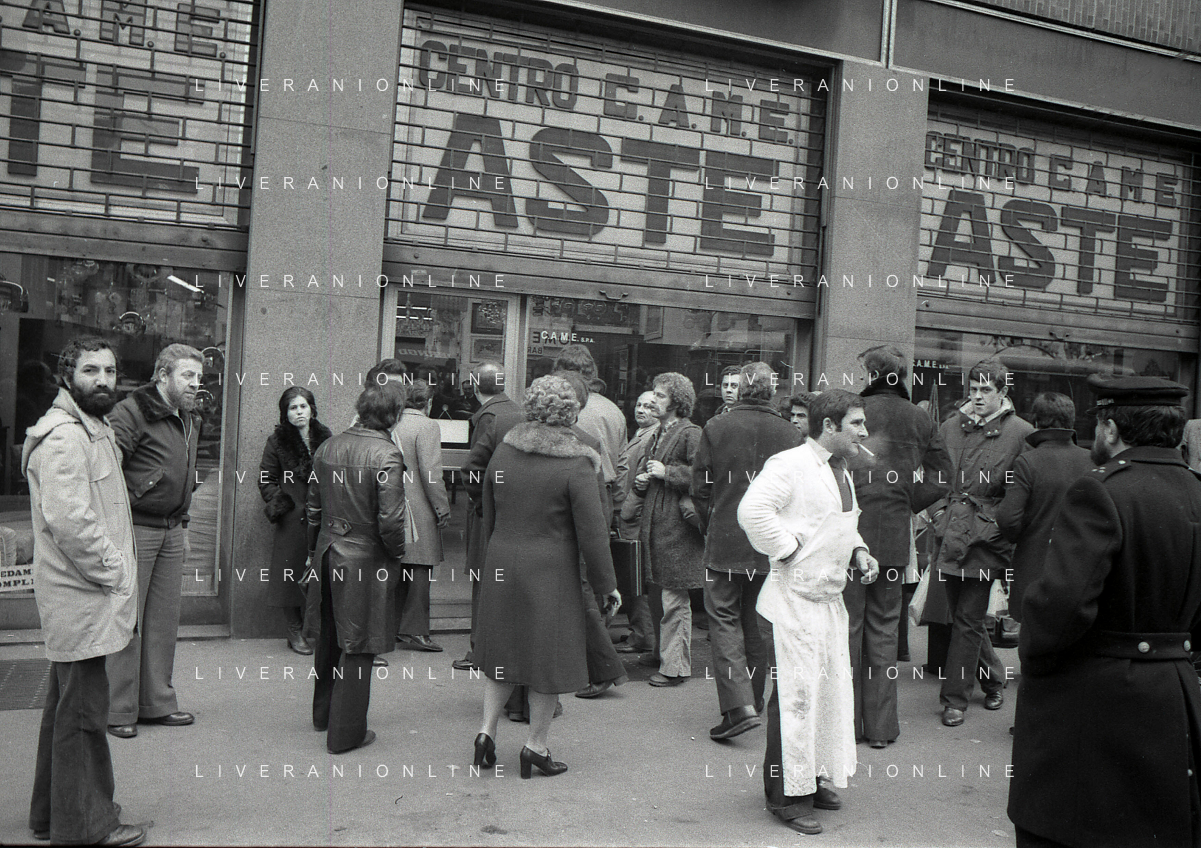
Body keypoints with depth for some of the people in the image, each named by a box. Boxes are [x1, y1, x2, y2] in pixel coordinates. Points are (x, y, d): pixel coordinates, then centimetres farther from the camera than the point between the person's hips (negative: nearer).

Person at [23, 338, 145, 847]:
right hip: (81, 597, -11)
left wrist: (116, 572, 13)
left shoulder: (93, 430, 17)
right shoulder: (62, 436, -17)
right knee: (84, 710, -1)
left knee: (67, 704, 19)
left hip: (86, 591, 11)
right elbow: (68, 519, -26)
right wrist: (114, 573, -18)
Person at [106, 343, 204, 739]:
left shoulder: (190, 420, 15)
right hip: (134, 528, -7)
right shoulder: (131, 413, -11)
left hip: (172, 532, 8)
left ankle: (157, 702, 22)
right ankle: (119, 710, 10)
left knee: (164, 619, 11)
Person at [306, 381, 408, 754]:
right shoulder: (386, 455, -19)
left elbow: (313, 508, 10)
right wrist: (397, 553, -3)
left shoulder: (327, 447, 2)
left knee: (330, 636, 23)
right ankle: (345, 733, 14)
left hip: (328, 553, 7)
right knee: (357, 646, 4)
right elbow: (390, 521, -22)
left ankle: (323, 712, 40)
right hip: (366, 560, -7)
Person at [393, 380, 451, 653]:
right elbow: (430, 473, -18)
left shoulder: (391, 425, 8)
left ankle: (393, 627, 23)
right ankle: (414, 632, 3)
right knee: (419, 570, 0)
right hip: (418, 511, -7)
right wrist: (442, 508, -9)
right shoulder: (427, 427, -13)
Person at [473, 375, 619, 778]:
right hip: (552, 572, -5)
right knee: (550, 654, 9)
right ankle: (536, 745, 17)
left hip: (501, 567, 5)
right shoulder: (576, 464, -15)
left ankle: (487, 728, 16)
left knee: (504, 649, 20)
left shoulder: (503, 452, 1)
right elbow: (592, 533, -13)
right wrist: (607, 584, -3)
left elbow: (488, 517, 11)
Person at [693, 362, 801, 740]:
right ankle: (753, 701, 28)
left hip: (725, 542, -3)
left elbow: (699, 486, -3)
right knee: (757, 623, 16)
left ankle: (738, 706, -9)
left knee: (724, 619, 2)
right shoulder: (789, 433, -3)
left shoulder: (715, 428, -7)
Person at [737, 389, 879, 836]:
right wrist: (787, 549, -21)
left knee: (832, 691, 16)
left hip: (831, 599, 9)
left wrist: (858, 551, 11)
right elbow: (752, 511, -29)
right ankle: (786, 795, 11)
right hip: (793, 602, -9)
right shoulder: (789, 465, -16)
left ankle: (813, 778, 32)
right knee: (795, 698, -2)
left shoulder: (841, 471, 15)